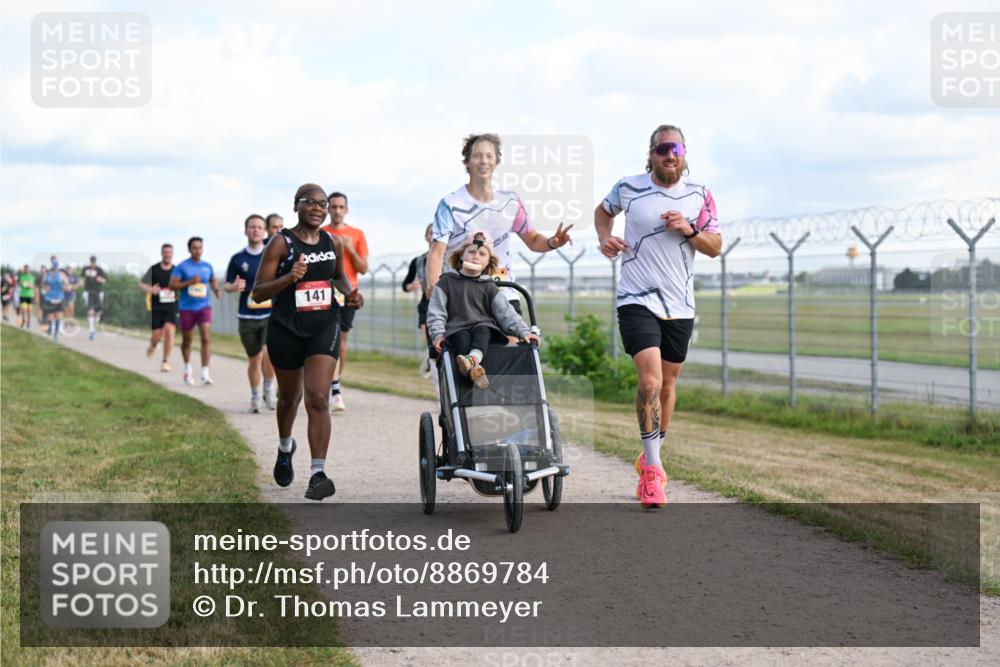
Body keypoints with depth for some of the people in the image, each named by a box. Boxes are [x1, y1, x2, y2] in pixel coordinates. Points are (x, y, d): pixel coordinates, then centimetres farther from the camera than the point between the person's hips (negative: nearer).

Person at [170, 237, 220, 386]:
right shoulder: (182, 267, -3)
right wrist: (189, 282, -18)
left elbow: (213, 281, 25)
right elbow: (172, 285, -8)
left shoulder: (207, 266, 8)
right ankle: (188, 368, 35)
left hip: (204, 306, 1)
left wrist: (216, 290, 4)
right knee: (187, 340, 11)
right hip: (187, 308, -1)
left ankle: (205, 373, -16)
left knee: (206, 338, -15)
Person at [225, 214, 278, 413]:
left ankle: (269, 389, 3)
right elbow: (226, 285, 10)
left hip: (271, 314, -1)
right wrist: (233, 287, -13)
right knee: (254, 359, 9)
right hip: (247, 316, 2)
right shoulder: (238, 259, 4)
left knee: (269, 352, -22)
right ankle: (255, 397, 29)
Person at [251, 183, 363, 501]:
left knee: (318, 399, -15)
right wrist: (290, 278, -27)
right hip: (286, 329, -1)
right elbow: (258, 293, -11)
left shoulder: (334, 243, 3)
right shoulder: (281, 243, -9)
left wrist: (350, 293, 4)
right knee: (290, 397, 18)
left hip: (324, 327, 1)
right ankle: (285, 448, 49)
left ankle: (317, 474, -20)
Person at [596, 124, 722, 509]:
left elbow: (715, 248, 5)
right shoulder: (629, 188, 0)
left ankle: (651, 459, 33)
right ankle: (652, 470, -8)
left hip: (680, 305, 3)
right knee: (650, 381, -17)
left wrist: (689, 230, -13)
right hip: (637, 301, -3)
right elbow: (603, 210, 21)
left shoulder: (699, 196, 4)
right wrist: (604, 237, 1)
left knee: (667, 385, 12)